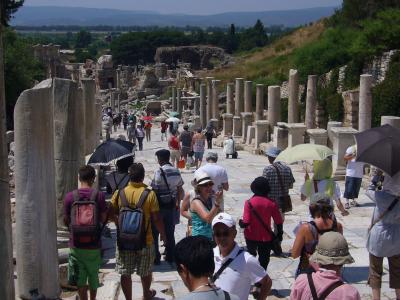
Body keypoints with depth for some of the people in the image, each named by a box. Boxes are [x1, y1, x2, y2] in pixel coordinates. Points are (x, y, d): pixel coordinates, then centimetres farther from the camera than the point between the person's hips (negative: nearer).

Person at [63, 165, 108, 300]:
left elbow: (66, 221, -1)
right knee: (93, 275, 19)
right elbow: (103, 218, -8)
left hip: (76, 244, 0)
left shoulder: (70, 196, -7)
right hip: (94, 244, 0)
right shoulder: (99, 195, -10)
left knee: (80, 279, 8)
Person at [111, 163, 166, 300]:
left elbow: (113, 215, 2)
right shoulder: (150, 194, -14)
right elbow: (156, 218, -11)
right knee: (145, 272, 20)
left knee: (125, 273, 12)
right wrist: (163, 234, 4)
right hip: (145, 240, 0)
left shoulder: (119, 193, -7)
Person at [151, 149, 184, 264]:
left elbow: (154, 190, -18)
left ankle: (155, 258, 9)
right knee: (170, 232, 16)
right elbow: (180, 189, 9)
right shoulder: (176, 171, 3)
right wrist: (178, 203, 20)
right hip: (171, 205, 6)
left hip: (160, 206, -6)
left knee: (154, 233, 7)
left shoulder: (159, 172, -17)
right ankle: (170, 257, 22)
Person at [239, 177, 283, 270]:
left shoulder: (249, 203, -16)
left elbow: (246, 223, -21)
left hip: (251, 237, 0)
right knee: (264, 259, 12)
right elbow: (279, 222, -8)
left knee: (251, 255, 26)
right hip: (266, 237, 0)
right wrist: (280, 234, 9)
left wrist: (240, 223, 1)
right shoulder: (271, 203, -10)